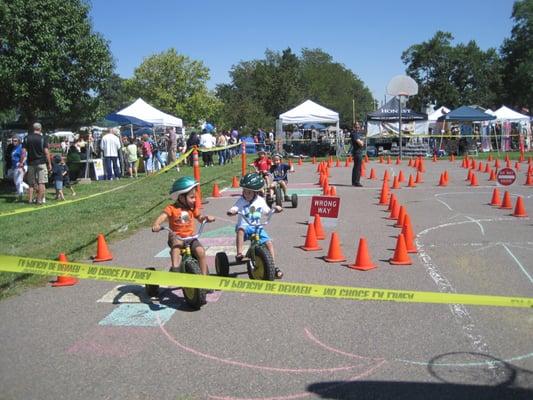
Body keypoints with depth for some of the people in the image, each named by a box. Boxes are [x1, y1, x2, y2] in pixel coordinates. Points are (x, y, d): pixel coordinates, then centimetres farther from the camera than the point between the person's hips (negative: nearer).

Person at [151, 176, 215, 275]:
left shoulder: (192, 208, 9)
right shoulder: (171, 208, -7)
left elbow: (200, 218, 18)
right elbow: (162, 216, -21)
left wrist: (206, 218, -5)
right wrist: (156, 225, -42)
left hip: (190, 236, 3)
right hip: (176, 236, -3)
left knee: (201, 252, -18)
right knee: (176, 243, -38)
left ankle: (205, 275, -5)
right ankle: (175, 268, -42)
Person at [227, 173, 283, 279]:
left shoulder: (260, 200, 3)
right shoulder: (241, 201, -4)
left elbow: (267, 211, 9)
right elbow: (234, 209, -17)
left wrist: (275, 209, -10)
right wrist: (231, 211, -40)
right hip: (244, 225, -2)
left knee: (269, 243, -10)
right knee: (240, 230, -39)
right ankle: (239, 254, -36)